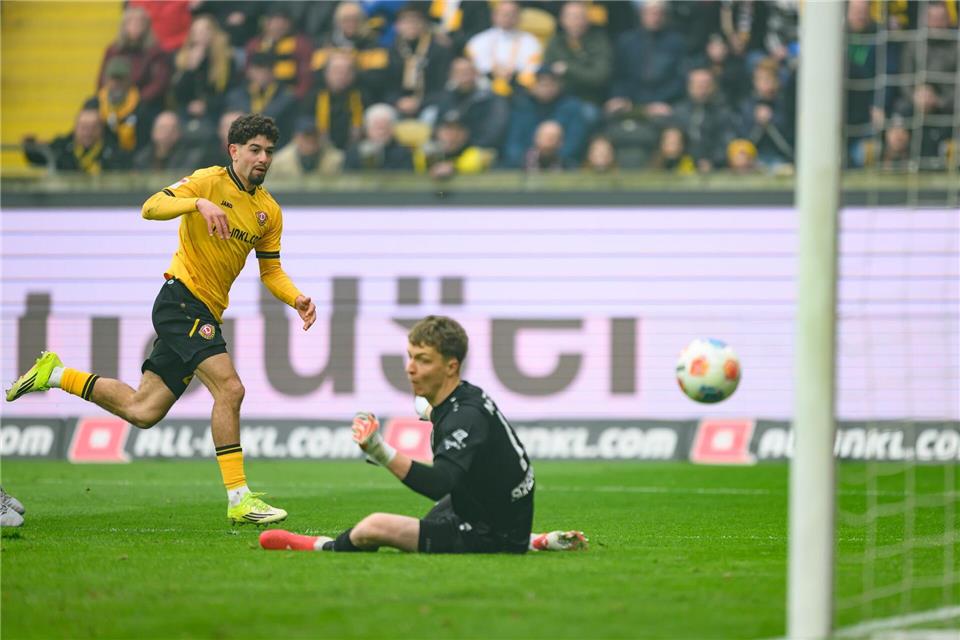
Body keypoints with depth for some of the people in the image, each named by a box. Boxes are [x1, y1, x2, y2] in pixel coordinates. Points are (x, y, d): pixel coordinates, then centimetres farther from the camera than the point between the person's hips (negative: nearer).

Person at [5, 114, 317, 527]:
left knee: (142, 411, 8)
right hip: (182, 300, -8)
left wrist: (296, 299, 0)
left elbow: (270, 270, 19)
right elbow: (151, 207, -18)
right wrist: (199, 203, -34)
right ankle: (238, 499, -18)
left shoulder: (270, 210, 13)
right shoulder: (210, 181, -7)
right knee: (229, 388, -21)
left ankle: (55, 374, 25)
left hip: (205, 314, 8)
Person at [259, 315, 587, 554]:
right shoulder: (468, 397, 3)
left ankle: (324, 549, 14)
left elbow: (439, 485, -42)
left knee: (374, 527, -14)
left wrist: (382, 452, -53)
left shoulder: (465, 418, -26)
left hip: (492, 540, -10)